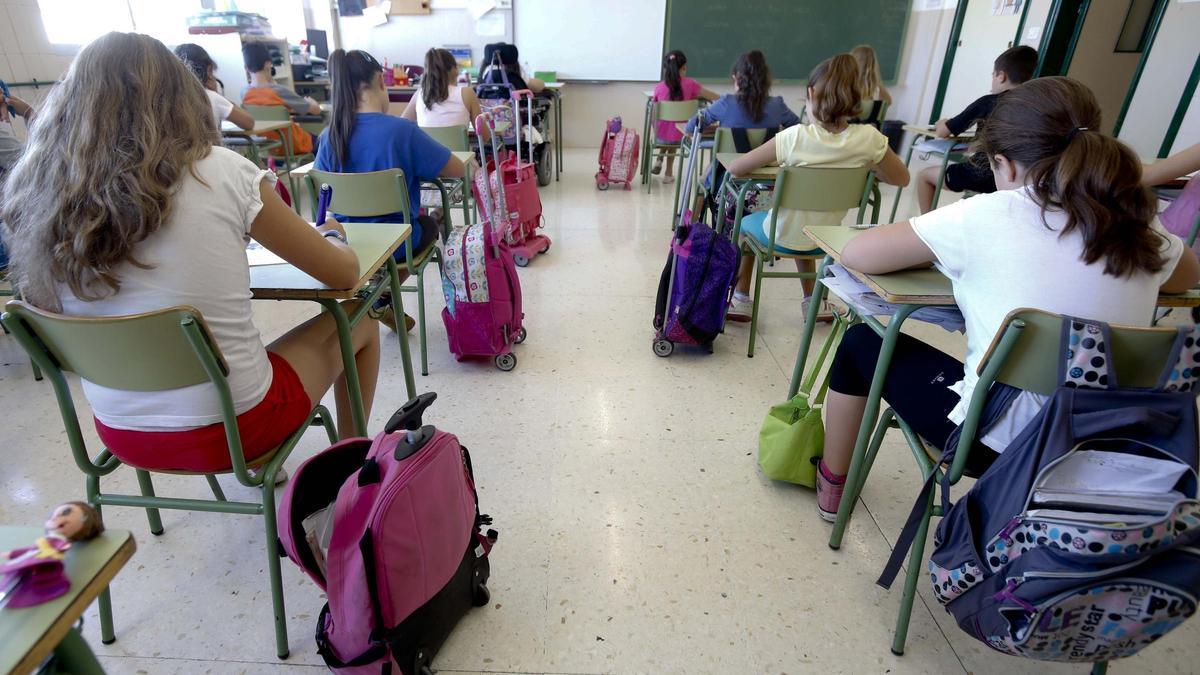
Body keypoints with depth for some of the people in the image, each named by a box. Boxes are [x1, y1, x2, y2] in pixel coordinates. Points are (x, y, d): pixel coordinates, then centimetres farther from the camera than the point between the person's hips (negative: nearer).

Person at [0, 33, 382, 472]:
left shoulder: (36, 199, -5)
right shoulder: (220, 173, -16)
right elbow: (345, 275, -7)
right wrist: (332, 235, 15)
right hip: (229, 427, -5)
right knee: (359, 319, 17)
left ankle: (257, 460, 39)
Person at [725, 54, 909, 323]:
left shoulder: (796, 136, -26)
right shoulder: (868, 138, -17)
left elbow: (735, 168, -20)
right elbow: (901, 178, -2)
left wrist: (773, 159, -2)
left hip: (783, 237, -3)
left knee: (746, 222, 29)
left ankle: (741, 299, 30)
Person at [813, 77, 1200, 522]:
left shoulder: (992, 215, -18)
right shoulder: (1140, 226, -2)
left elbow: (856, 255, -14)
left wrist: (946, 252, 3)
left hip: (996, 440, -6)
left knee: (863, 343, 15)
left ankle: (830, 483, 31)